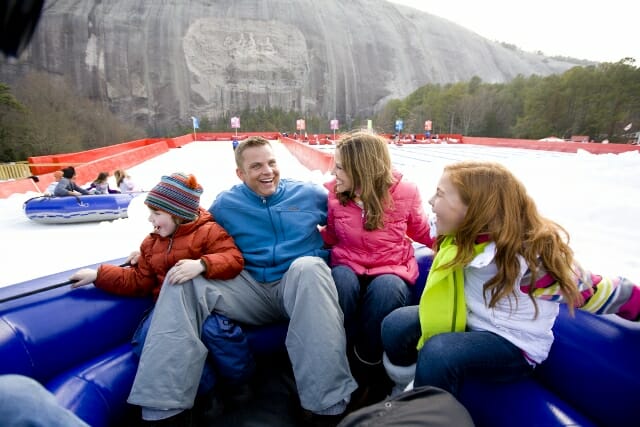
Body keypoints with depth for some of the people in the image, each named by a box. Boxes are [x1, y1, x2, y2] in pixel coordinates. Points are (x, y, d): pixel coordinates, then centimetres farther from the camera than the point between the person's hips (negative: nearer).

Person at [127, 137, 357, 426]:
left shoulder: (309, 194, 8)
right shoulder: (225, 204, 10)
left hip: (300, 287, -1)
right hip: (250, 290, 2)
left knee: (308, 266, -38)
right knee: (181, 277, -20)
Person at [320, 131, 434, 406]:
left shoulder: (404, 192, -9)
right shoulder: (333, 194, -4)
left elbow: (423, 233, 8)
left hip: (391, 270, -1)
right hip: (349, 268, 2)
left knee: (386, 288, -36)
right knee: (341, 280, -34)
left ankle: (368, 369, -12)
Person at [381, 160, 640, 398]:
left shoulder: (533, 253, -26)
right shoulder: (463, 238, -8)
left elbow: (590, 289, -12)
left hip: (513, 344, -6)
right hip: (470, 322, 6)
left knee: (437, 353, -32)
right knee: (397, 325, -14)